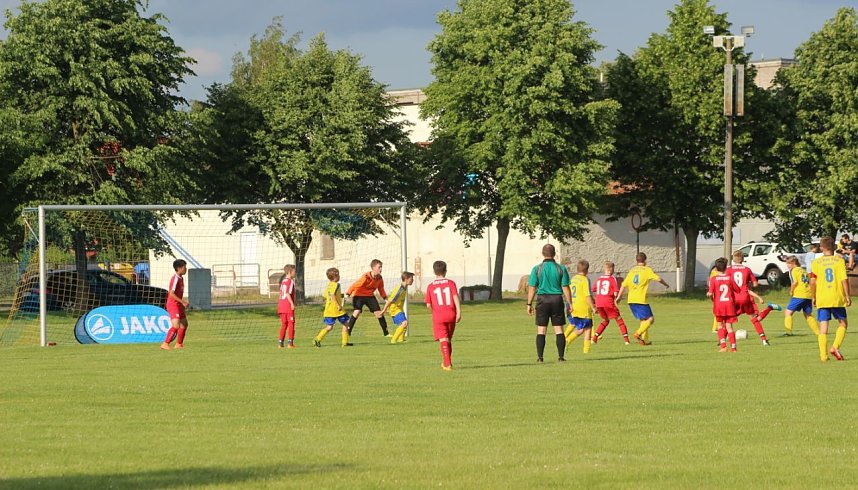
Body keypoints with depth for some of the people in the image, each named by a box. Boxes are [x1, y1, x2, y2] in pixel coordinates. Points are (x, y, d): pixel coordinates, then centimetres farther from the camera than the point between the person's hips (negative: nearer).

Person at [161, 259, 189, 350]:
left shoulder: (181, 278, 12)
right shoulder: (175, 279, -18)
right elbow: (171, 294, -24)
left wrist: (184, 301, 14)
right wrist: (182, 301, -23)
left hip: (178, 305, 10)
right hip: (173, 304, -10)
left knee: (184, 324, 17)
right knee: (176, 325, -21)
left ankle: (179, 344, 28)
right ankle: (165, 344, -20)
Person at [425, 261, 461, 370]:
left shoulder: (430, 286, 2)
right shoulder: (451, 283, 2)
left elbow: (428, 305, 3)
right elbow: (456, 297, -9)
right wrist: (459, 312, -11)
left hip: (438, 316, -2)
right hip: (451, 314, 2)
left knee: (443, 340, -5)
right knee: (448, 339, 18)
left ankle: (447, 364, -16)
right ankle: (446, 361, 29)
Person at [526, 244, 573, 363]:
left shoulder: (537, 269, -3)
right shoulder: (561, 269, -1)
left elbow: (532, 288, -3)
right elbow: (565, 288, -2)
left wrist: (529, 304, 4)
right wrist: (569, 304, 4)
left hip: (542, 300, -1)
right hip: (557, 299, 1)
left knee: (541, 330, 4)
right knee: (559, 330, 6)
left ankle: (540, 357, 0)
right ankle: (561, 356, 4)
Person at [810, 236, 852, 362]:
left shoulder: (816, 262, 1)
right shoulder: (839, 261, -2)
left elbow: (812, 282, -3)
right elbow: (844, 280, -8)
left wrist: (814, 297, 9)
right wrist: (848, 296, 0)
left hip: (822, 299, 1)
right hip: (837, 298, -1)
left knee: (823, 326, 3)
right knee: (843, 323, 15)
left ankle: (823, 355, -2)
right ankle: (835, 346, -5)